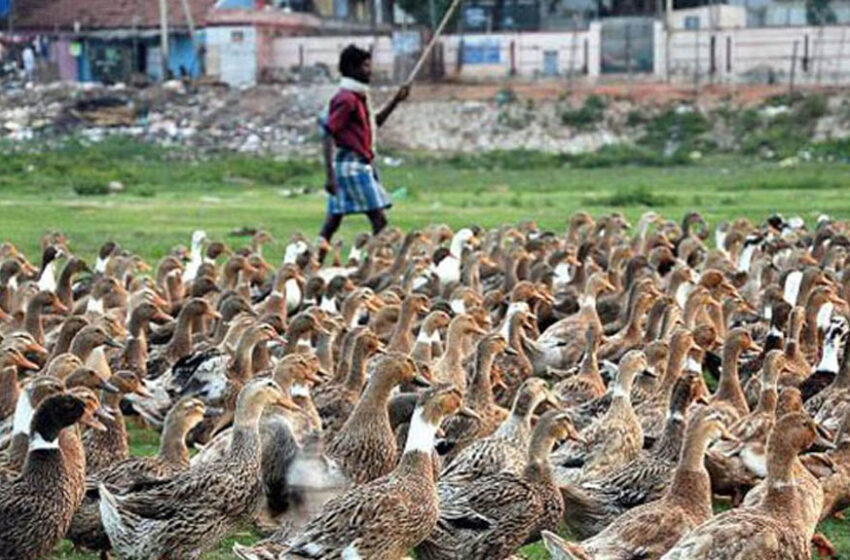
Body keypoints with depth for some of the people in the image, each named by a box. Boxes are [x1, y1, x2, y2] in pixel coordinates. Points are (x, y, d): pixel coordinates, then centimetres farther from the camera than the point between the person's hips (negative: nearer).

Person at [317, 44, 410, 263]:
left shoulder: (359, 96, 15)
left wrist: (396, 101, 19)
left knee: (332, 222, 9)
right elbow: (327, 136, -17)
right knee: (379, 219, -10)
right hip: (352, 164, -10)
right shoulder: (346, 98, -14)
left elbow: (374, 122, 32)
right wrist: (329, 175, -22)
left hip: (362, 165, 10)